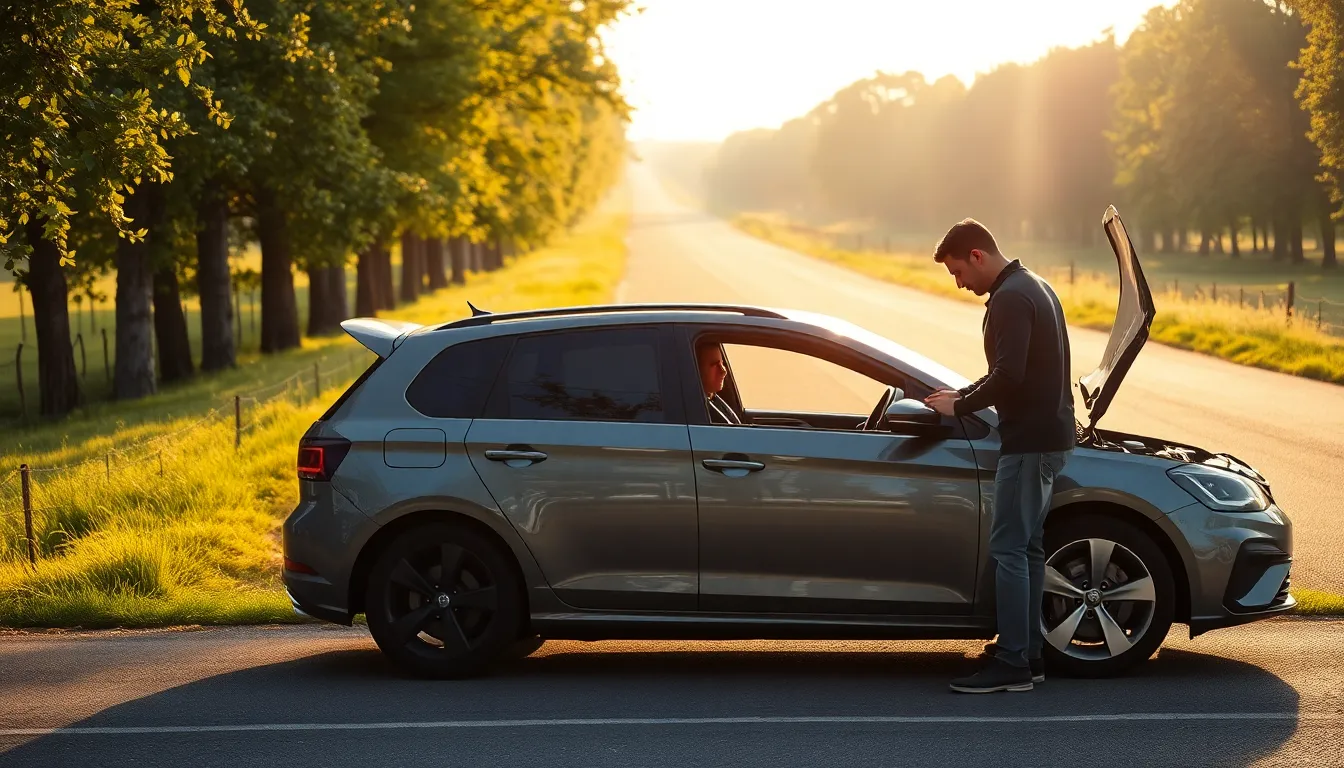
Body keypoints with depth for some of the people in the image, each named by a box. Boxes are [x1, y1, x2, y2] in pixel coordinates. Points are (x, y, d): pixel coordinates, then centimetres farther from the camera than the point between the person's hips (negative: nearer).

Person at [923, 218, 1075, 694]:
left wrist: (959, 407, -12)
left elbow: (1009, 376, -24)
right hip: (1051, 435, 11)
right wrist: (966, 395, 18)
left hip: (1030, 440, -11)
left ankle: (1011, 664, -7)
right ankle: (1028, 654, 18)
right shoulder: (1033, 287, 17)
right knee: (1027, 547, 14)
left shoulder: (1010, 298, -16)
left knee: (1008, 548, -8)